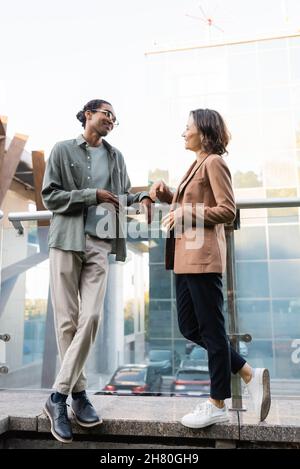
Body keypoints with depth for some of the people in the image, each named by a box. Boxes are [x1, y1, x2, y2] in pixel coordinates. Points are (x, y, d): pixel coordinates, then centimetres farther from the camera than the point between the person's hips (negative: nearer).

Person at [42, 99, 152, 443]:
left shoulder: (115, 156, 18)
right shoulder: (63, 150, 7)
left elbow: (123, 195, 22)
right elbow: (50, 196, 0)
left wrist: (142, 198, 1)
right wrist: (92, 195, -8)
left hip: (100, 244, 3)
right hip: (67, 241, -2)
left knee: (90, 318, -9)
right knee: (67, 320, 0)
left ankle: (58, 397, 2)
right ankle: (78, 394, 15)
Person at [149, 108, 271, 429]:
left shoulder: (214, 162, -6)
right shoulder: (197, 165, 21)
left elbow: (227, 210, -13)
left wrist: (187, 213, -15)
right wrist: (167, 196, 9)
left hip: (203, 255, -10)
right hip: (186, 256, 10)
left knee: (211, 329, 0)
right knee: (189, 327, 11)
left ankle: (217, 405, 15)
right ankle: (250, 375, 21)